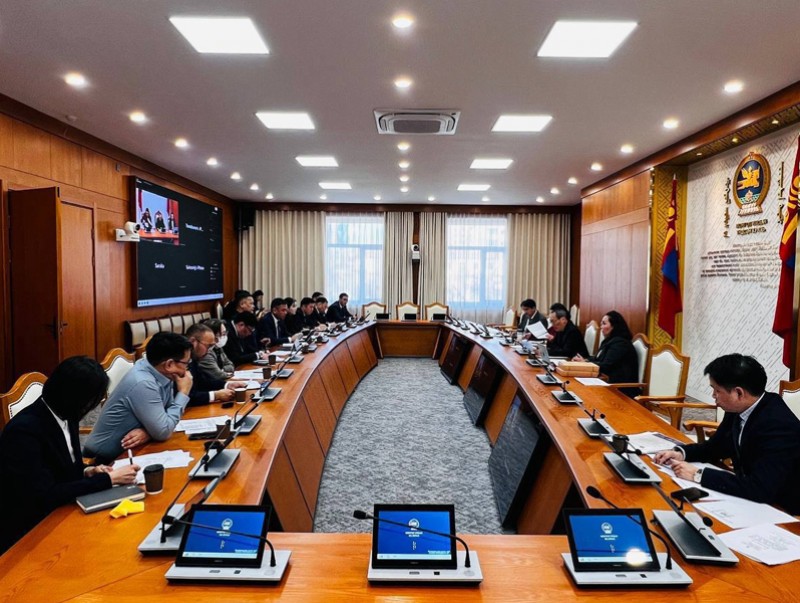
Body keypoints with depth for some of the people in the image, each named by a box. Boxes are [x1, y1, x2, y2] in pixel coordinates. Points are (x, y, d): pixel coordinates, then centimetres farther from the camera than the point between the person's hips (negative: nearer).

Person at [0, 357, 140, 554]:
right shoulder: (24, 430, -24)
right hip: (28, 534, -7)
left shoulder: (65, 416, 0)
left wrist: (87, 472, -7)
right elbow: (45, 496, -27)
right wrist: (108, 479, -23)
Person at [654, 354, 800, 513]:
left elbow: (759, 490, -33)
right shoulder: (738, 409, -5)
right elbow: (716, 446, 11)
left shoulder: (779, 426, -27)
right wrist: (681, 453, -7)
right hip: (747, 496, 6)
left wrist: (698, 475, -27)